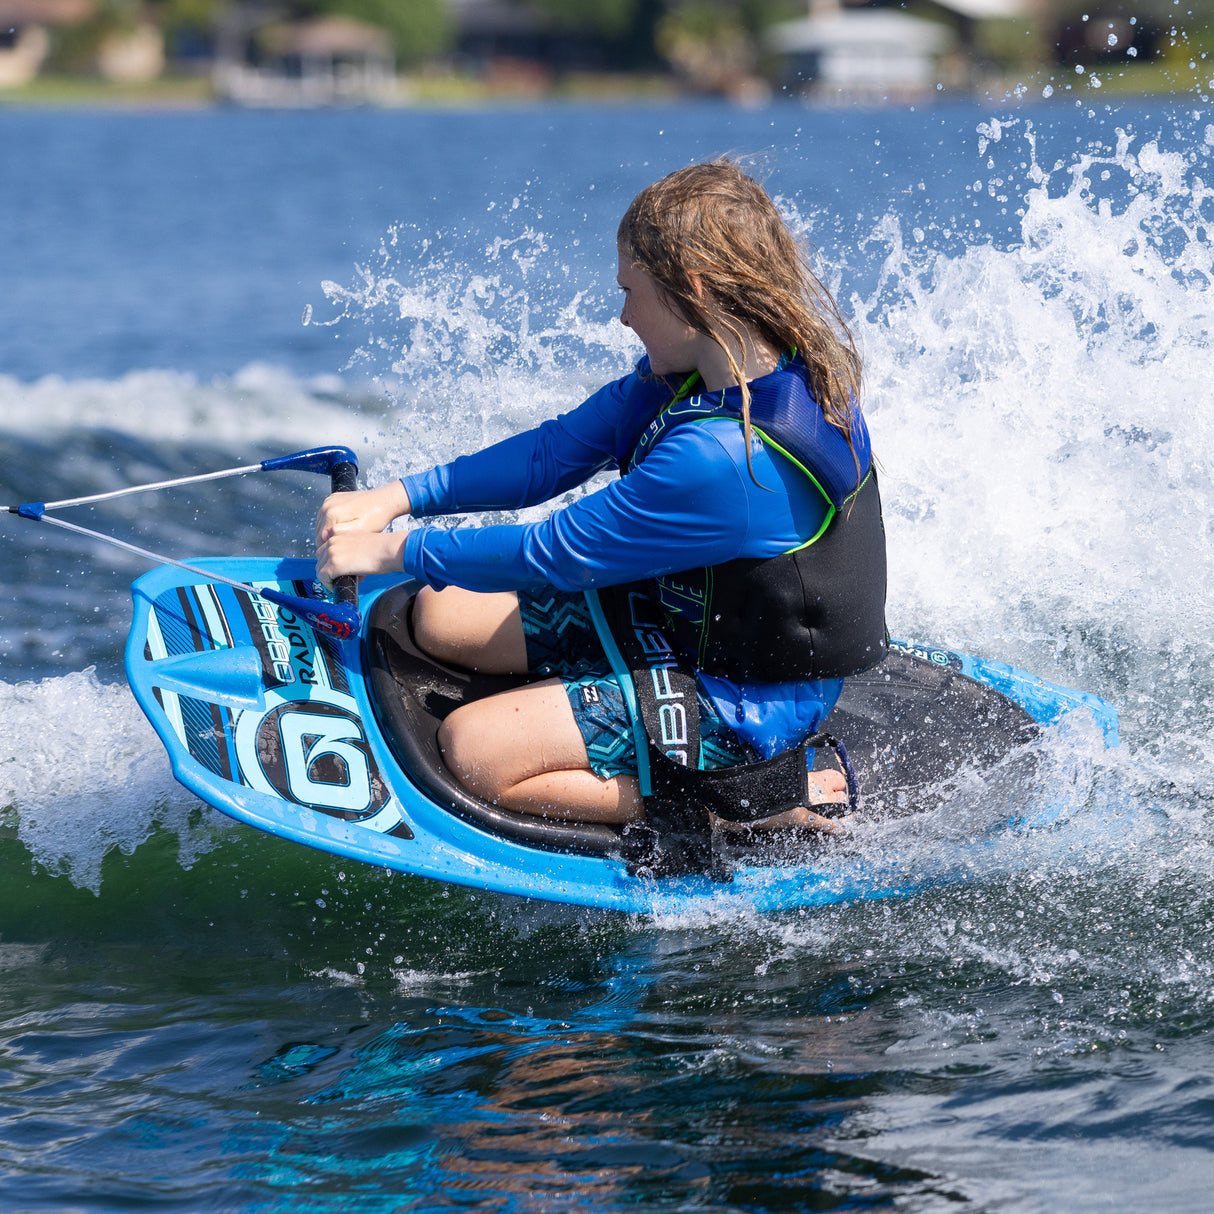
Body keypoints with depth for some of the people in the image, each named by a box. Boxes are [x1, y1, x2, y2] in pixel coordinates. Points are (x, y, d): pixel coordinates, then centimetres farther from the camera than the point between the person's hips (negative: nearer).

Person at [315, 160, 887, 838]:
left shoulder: (726, 458, -33)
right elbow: (559, 453, 2)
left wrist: (394, 552, -13)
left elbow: (560, 552, -24)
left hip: (751, 702, -10)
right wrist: (395, 498, -4)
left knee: (473, 751, -17)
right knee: (441, 616, 9)